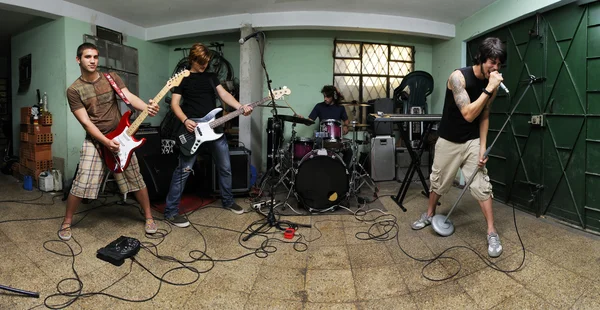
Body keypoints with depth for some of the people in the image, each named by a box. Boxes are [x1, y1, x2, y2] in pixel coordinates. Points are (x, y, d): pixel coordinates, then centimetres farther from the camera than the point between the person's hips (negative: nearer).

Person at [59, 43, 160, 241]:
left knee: (135, 179, 4)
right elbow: (86, 122, -10)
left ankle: (149, 217, 19)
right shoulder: (74, 90, -5)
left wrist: (147, 108, -33)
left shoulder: (112, 78, 2)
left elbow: (129, 97, -11)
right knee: (82, 184, -6)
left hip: (120, 137, 2)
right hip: (94, 141, -2)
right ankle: (67, 222, 16)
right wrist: (106, 142, -21)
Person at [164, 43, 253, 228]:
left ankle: (228, 201, 31)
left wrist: (240, 107, -13)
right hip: (193, 126, -5)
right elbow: (174, 103, -2)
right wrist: (185, 121, -20)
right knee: (184, 170, -7)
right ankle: (171, 212, 1)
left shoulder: (211, 77, 16)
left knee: (225, 167, 12)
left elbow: (223, 94, 5)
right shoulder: (183, 78, 3)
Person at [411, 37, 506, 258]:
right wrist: (489, 89, -34)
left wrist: (483, 147, -5)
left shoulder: (492, 83, -7)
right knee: (438, 181, 14)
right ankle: (429, 215, 37)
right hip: (448, 140, -2)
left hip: (472, 141, 3)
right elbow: (468, 114, -30)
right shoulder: (458, 77, -23)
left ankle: (492, 234, 5)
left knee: (482, 185, -4)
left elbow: (484, 116, 2)